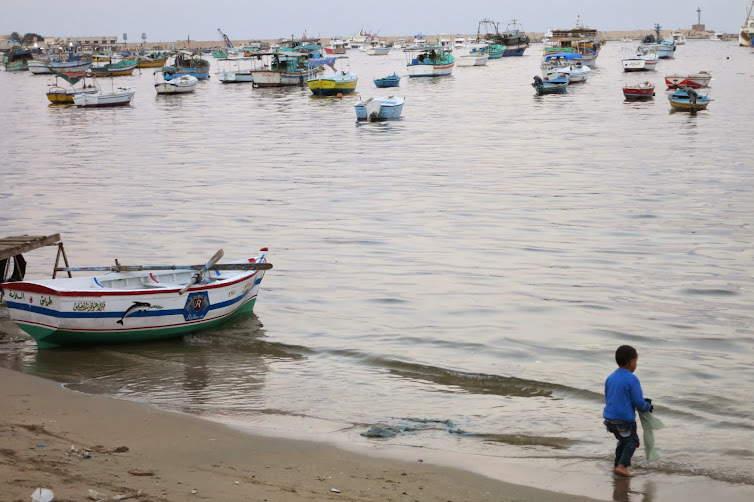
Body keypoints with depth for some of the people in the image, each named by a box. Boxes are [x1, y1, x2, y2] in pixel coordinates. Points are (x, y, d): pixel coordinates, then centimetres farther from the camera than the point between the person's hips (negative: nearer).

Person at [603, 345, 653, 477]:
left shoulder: (610, 378, 6)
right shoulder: (632, 380, -16)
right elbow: (638, 402, -16)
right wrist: (648, 407, 6)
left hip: (609, 418, 7)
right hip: (625, 419, -7)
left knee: (623, 441, 25)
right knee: (632, 441, 11)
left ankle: (618, 465, 28)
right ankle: (622, 466, -2)